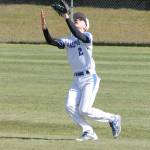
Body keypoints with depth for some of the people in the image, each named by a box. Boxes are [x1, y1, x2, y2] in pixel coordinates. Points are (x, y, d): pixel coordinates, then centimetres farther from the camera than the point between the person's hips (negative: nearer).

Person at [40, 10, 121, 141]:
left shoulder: (88, 36, -6)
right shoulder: (67, 40, 12)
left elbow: (78, 35, -28)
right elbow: (51, 41, -2)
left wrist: (67, 18, -35)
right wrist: (44, 26, -17)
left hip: (90, 79, -6)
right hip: (77, 80, 6)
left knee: (84, 110, -14)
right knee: (70, 107, -11)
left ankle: (113, 119, 7)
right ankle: (89, 132, 0)